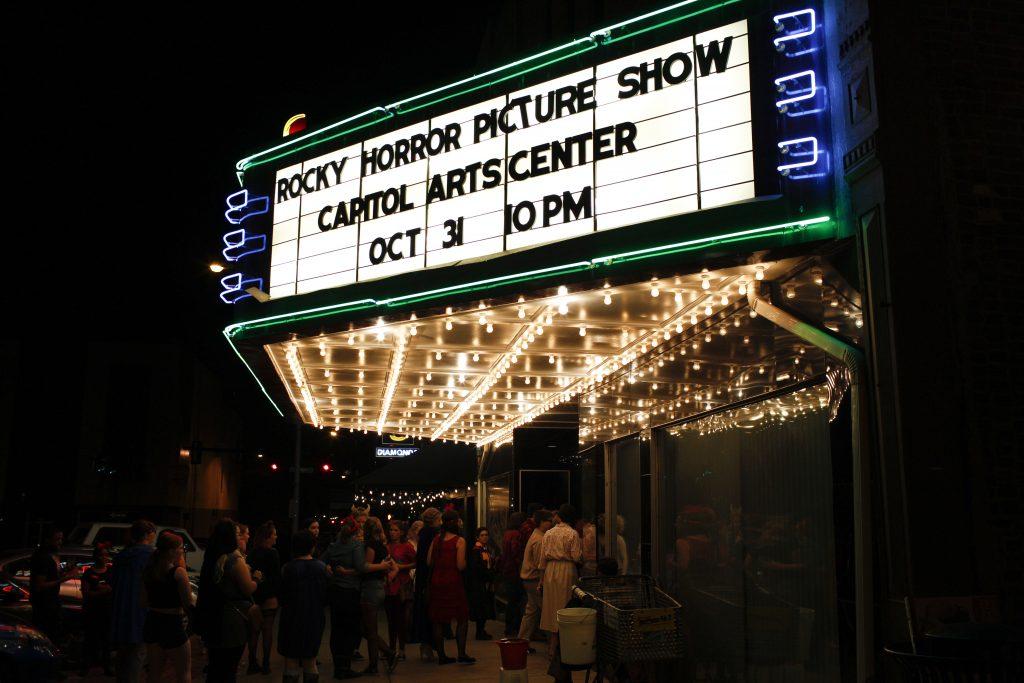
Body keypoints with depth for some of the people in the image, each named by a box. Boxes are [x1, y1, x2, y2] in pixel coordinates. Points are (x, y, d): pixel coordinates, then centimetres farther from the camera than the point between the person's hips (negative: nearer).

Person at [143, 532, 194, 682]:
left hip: (152, 623, 7)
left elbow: (146, 601, 12)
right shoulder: (178, 571, -15)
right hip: (172, 623, -7)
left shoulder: (149, 571, 5)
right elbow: (188, 602, -14)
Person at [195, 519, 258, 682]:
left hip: (212, 618, 7)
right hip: (232, 621, -7)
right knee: (229, 668, 3)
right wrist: (256, 578, 3)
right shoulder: (235, 559, -18)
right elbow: (249, 589, -15)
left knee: (215, 665, 18)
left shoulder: (212, 557, 5)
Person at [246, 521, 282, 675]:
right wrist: (279, 593, 0)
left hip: (254, 597, 5)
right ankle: (265, 665, 6)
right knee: (268, 630, 3)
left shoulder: (251, 554, 4)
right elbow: (277, 577, -11)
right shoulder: (272, 553, -13)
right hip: (269, 598, -5)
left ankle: (252, 664, 14)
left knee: (254, 630, 11)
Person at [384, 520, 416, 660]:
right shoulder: (386, 547, 11)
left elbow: (416, 563, -8)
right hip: (389, 586, 5)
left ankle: (401, 650, 4)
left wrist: (399, 567, -11)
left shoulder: (406, 546, -3)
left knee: (401, 619, -2)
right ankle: (392, 648, 18)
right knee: (391, 619, 10)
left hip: (402, 587, -5)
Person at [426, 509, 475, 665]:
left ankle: (441, 655, 15)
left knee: (438, 621, 10)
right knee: (462, 618, 7)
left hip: (437, 582, 5)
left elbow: (429, 562, 3)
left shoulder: (436, 539, 4)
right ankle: (461, 653, 5)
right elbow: (461, 565, -16)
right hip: (453, 582, -5)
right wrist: (464, 563, 5)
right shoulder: (459, 541, -11)